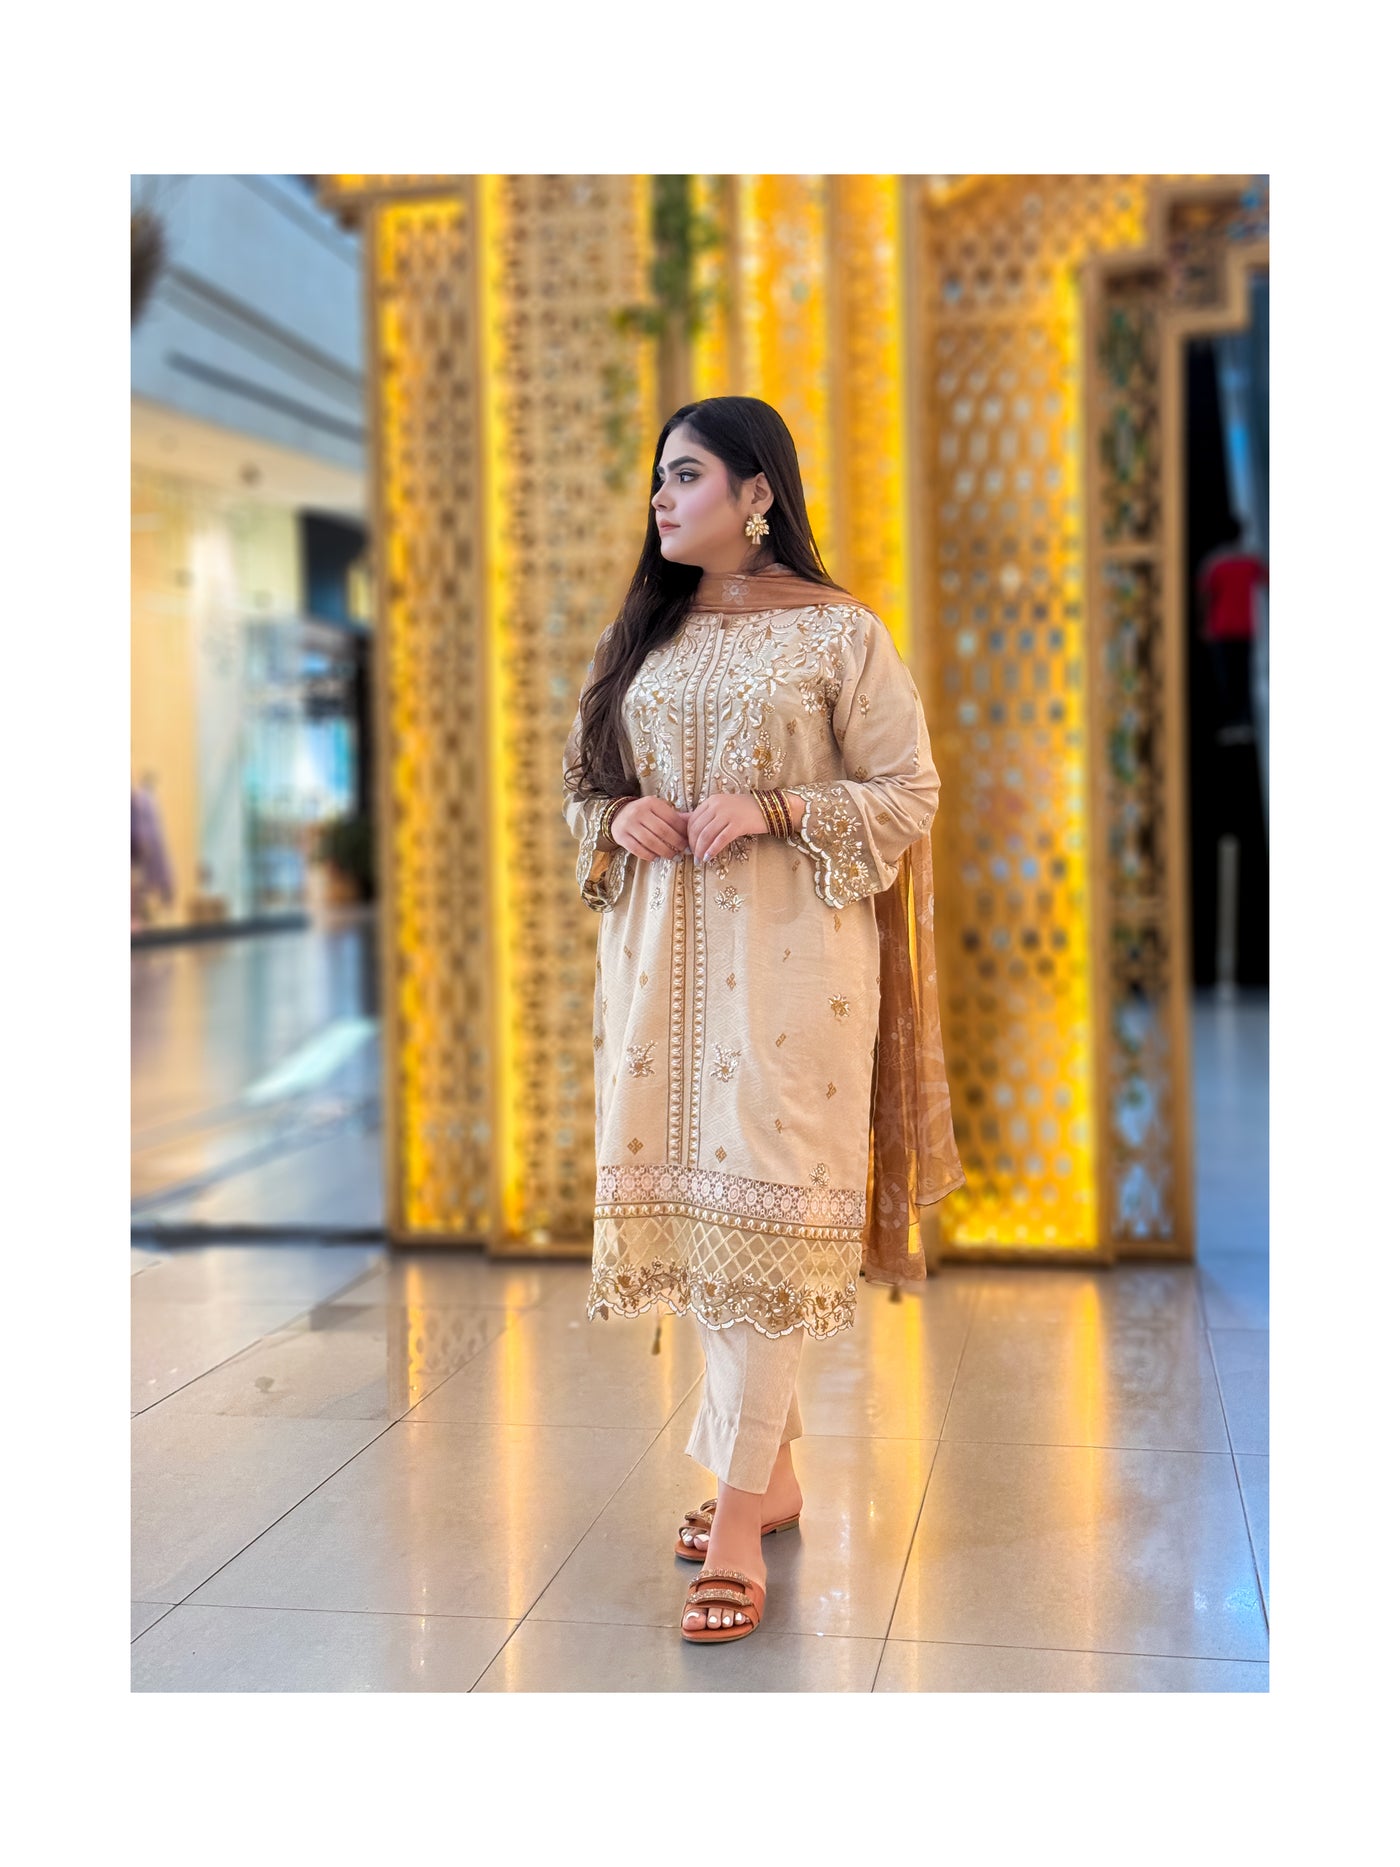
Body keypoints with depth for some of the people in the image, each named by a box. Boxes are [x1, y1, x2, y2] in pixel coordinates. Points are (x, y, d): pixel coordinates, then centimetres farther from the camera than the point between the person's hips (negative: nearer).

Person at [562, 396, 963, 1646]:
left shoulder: (840, 632, -1)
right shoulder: (644, 635, 15)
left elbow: (908, 792, -3)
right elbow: (583, 784, 20)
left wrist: (773, 812, -16)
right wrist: (618, 818, -2)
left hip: (789, 953, -6)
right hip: (663, 949, 6)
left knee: (762, 1205, -9)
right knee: (694, 1198, 7)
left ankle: (739, 1519, -5)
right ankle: (773, 1472, 21)